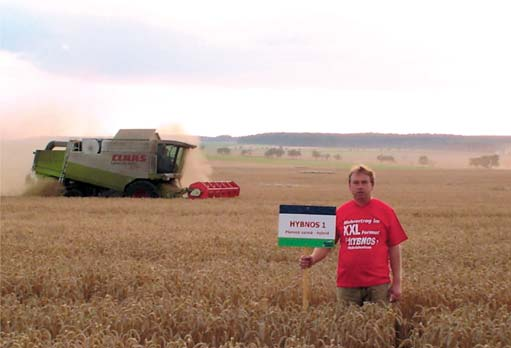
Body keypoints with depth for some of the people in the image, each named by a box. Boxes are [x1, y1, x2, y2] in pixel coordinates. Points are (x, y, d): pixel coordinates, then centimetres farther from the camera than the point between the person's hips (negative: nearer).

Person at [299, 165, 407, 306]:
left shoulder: (386, 211, 1)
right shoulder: (340, 212, 4)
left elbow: (394, 247, 3)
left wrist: (397, 282, 0)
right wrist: (312, 259, -15)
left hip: (378, 284, -1)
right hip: (347, 285, 1)